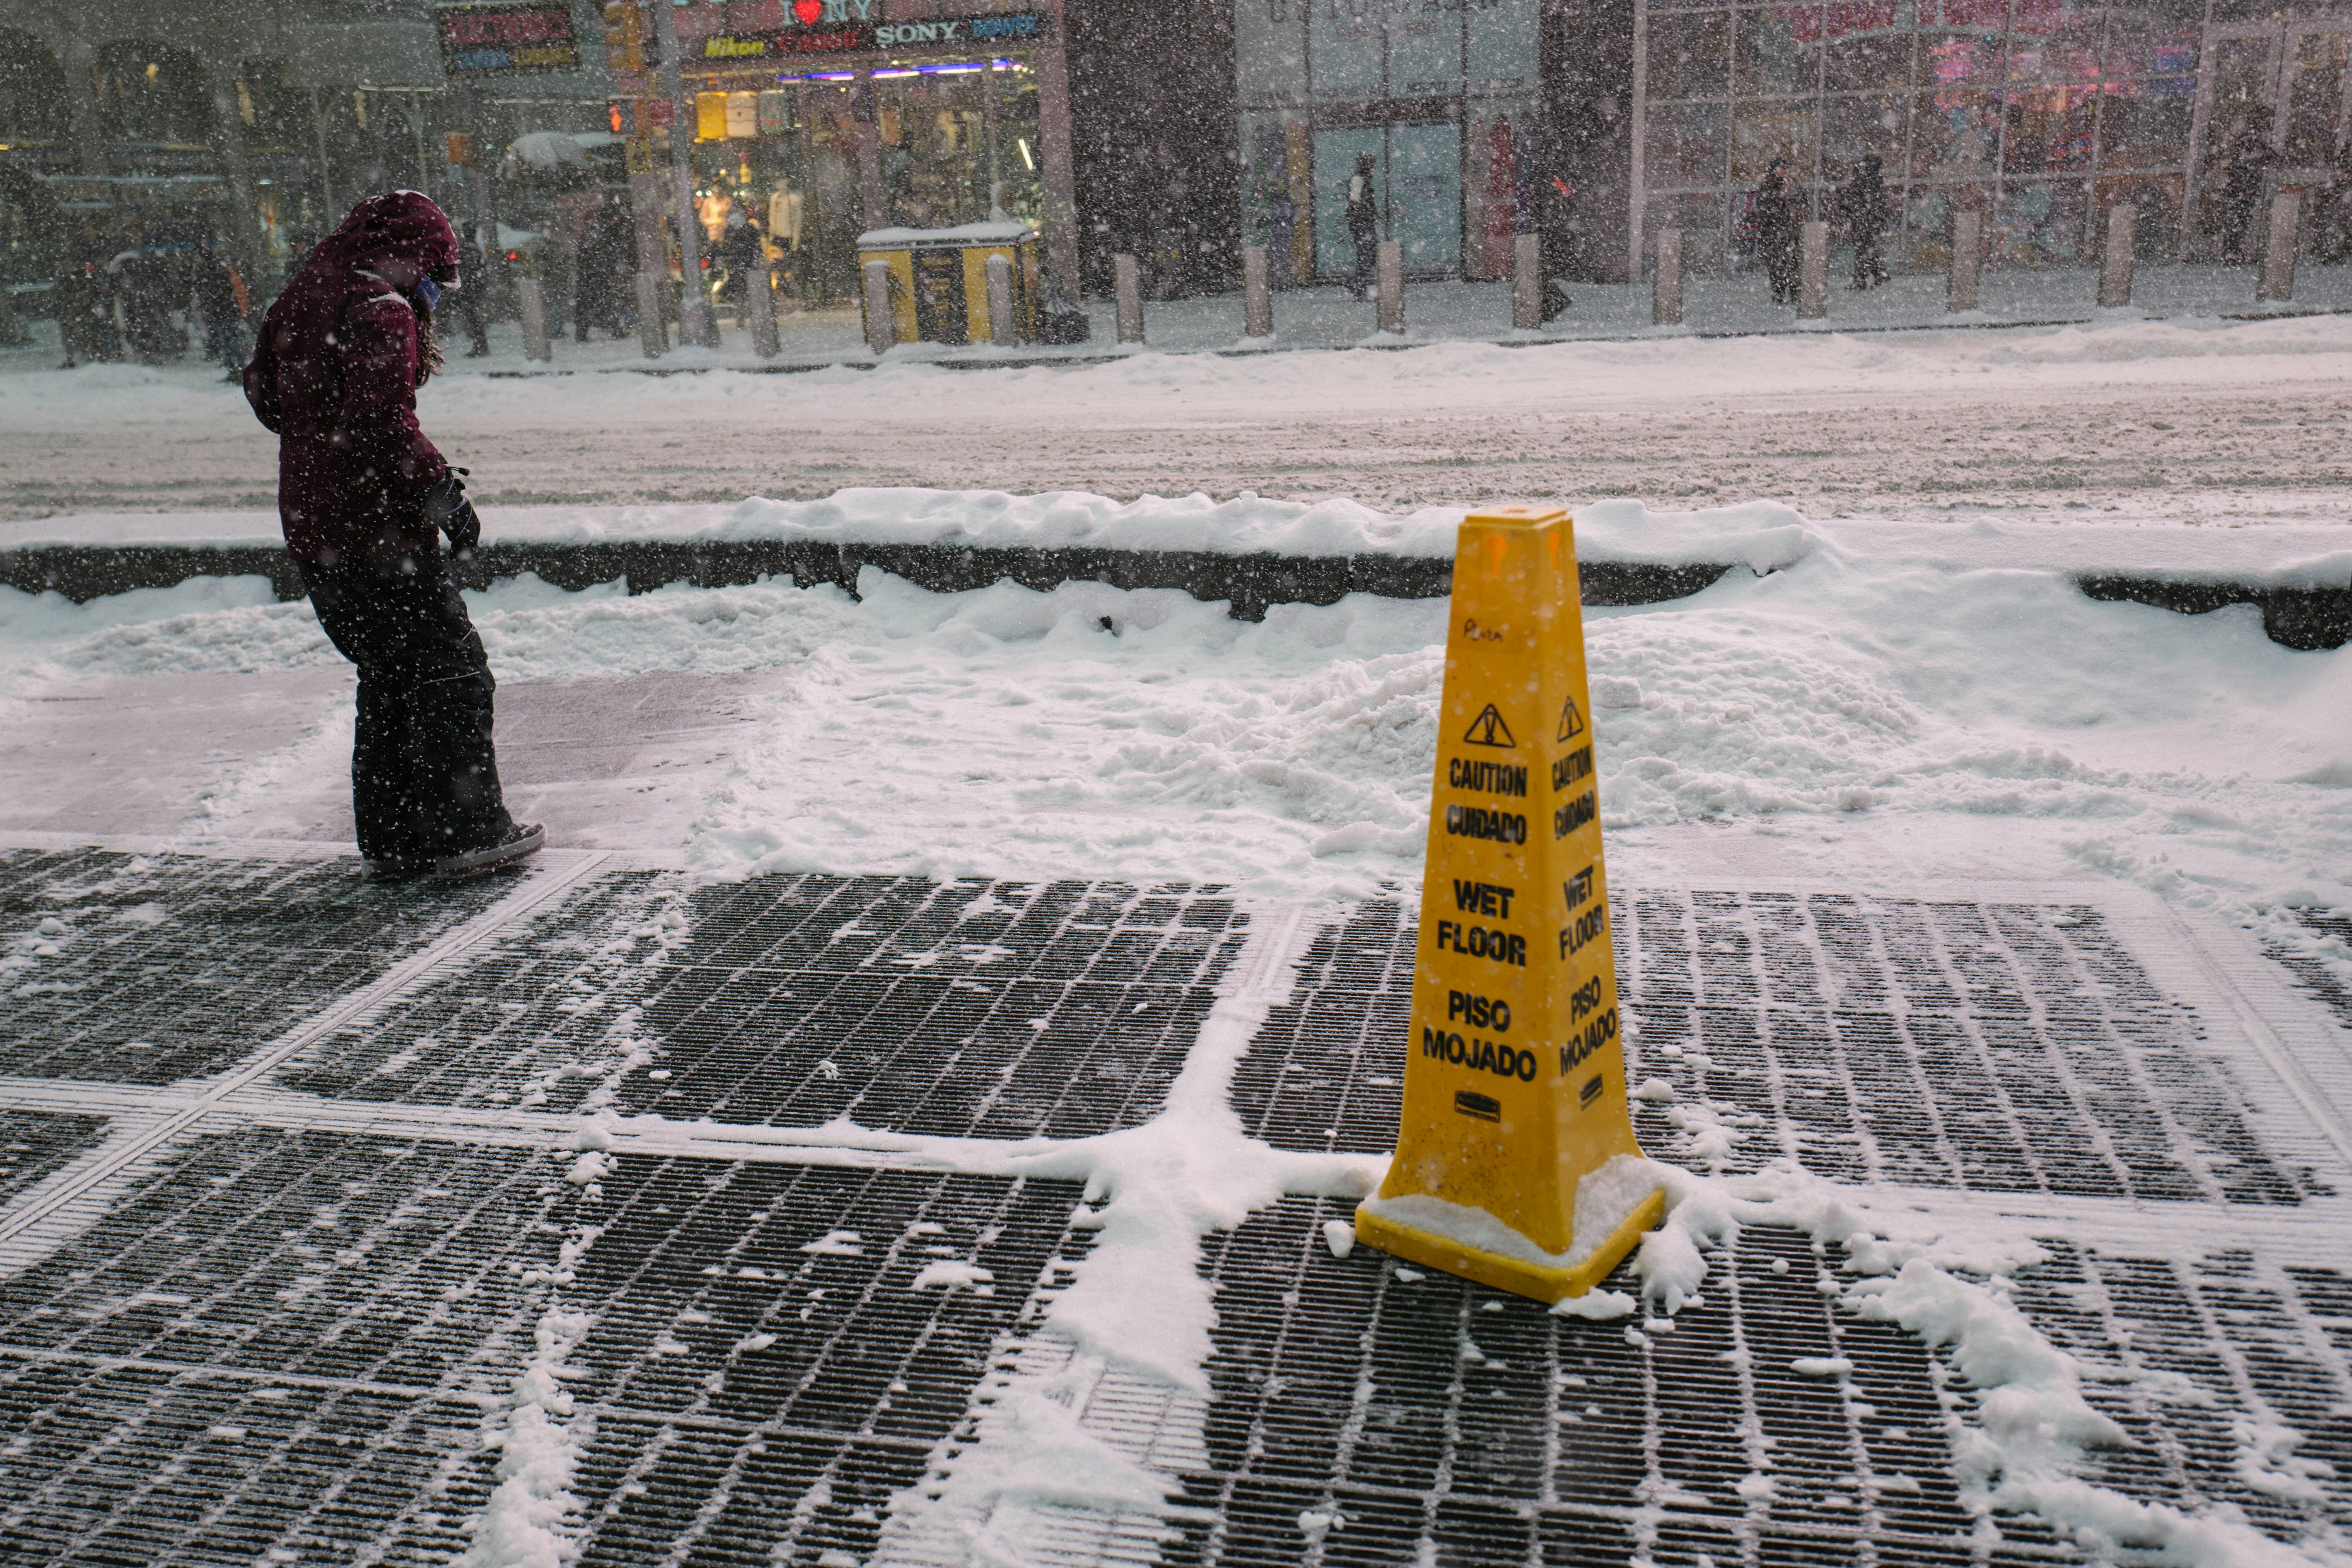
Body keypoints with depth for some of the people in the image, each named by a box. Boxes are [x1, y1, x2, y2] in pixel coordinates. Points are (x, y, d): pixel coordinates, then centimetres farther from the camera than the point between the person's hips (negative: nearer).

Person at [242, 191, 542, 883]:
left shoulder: (305, 295, 15)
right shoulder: (382, 310, -13)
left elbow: (264, 391, 25)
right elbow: (384, 422, -23)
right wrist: (442, 489, -15)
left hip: (312, 529, 9)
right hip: (377, 531, -9)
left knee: (388, 679, 16)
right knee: (452, 669, 0)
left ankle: (391, 842, 19)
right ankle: (468, 832, 1)